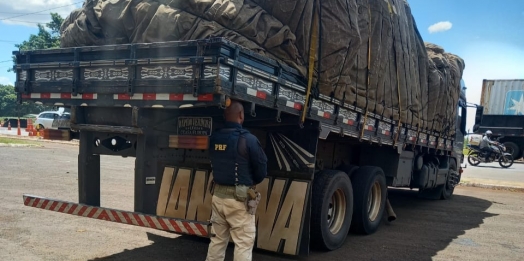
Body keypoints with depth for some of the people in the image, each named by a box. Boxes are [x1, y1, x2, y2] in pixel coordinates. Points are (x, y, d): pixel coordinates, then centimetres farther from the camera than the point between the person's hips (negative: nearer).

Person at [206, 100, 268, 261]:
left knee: (217, 239, 18)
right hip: (239, 198, -6)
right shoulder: (247, 139, -16)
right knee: (243, 243, 2)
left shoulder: (214, 138, 2)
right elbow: (262, 169, -8)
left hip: (218, 194, 6)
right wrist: (251, 182, 11)